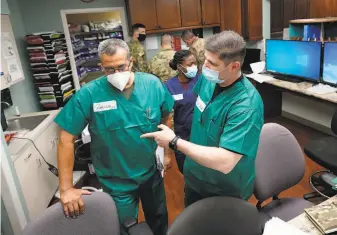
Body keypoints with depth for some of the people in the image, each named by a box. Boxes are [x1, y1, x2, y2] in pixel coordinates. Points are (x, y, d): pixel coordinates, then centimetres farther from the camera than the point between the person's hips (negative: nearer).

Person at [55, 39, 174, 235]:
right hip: (116, 182, -3)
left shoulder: (153, 84, -12)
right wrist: (66, 188, -18)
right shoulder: (88, 95, -21)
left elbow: (166, 117, 4)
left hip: (151, 173, 3)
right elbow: (66, 139, -17)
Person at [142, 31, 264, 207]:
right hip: (194, 177, 6)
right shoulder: (207, 79, -12)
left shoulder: (246, 105, -34)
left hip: (225, 191, -6)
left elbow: (225, 163, -39)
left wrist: (174, 141, -32)